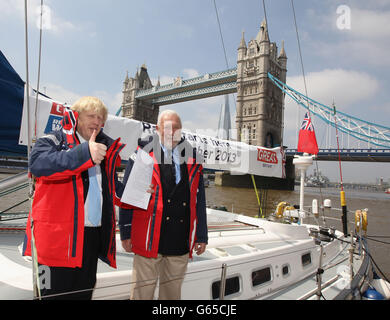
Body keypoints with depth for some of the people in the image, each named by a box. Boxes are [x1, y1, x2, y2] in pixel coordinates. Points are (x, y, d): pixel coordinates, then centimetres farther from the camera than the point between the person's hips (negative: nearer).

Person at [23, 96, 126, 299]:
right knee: (56, 294, 3)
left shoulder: (104, 150, 17)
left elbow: (112, 190, 26)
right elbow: (37, 163, -26)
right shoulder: (52, 141, -2)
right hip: (58, 236, -6)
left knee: (83, 293, 18)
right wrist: (85, 153, -36)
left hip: (92, 236, 6)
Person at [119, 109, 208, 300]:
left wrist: (202, 236, 10)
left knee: (173, 292, 17)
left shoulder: (192, 158, 9)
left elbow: (199, 199, 11)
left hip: (181, 241, 3)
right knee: (142, 291, 7)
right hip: (149, 238, -3)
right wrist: (126, 233, -3)